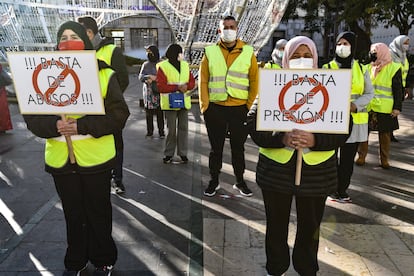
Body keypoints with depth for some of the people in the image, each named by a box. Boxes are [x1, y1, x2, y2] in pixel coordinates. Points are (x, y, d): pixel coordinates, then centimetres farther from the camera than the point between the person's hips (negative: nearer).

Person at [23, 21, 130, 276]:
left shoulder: (104, 74, -5)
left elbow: (119, 114, -11)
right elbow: (32, 116, 1)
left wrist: (82, 125, -22)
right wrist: (54, 125, -20)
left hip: (95, 159, -2)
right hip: (60, 159, 3)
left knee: (98, 213, 12)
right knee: (73, 214, 17)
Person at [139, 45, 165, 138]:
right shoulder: (145, 65, 9)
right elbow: (140, 77, 2)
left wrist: (154, 78, -17)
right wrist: (149, 77, -17)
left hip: (159, 92, -3)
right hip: (148, 92, 3)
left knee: (160, 113, -2)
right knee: (148, 113, 4)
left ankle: (161, 132, 9)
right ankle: (149, 132, 15)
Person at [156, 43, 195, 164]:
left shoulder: (185, 65, 10)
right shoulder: (163, 67, -6)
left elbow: (192, 82, 10)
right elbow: (160, 87, -13)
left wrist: (186, 86, -13)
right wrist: (177, 87, -21)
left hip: (184, 102, 5)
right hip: (170, 103, -4)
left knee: (183, 128, 7)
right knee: (171, 129, 1)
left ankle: (182, 153, 16)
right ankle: (168, 154, 14)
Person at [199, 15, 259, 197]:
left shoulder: (248, 52, 4)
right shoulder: (210, 52, 3)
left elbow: (254, 81, 5)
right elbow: (203, 81, 1)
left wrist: (249, 105, 0)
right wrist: (204, 106, -5)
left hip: (239, 109, 0)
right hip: (215, 108, 0)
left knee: (238, 147, 10)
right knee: (216, 147, 10)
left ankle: (240, 182, 25)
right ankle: (214, 181, 25)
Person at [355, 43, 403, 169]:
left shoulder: (394, 68, -2)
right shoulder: (368, 67, 10)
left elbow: (398, 90, -2)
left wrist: (397, 107, -8)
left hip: (385, 109, -3)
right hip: (367, 107, 3)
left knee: (385, 135, 7)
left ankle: (384, 159, 19)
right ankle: (361, 156, 16)